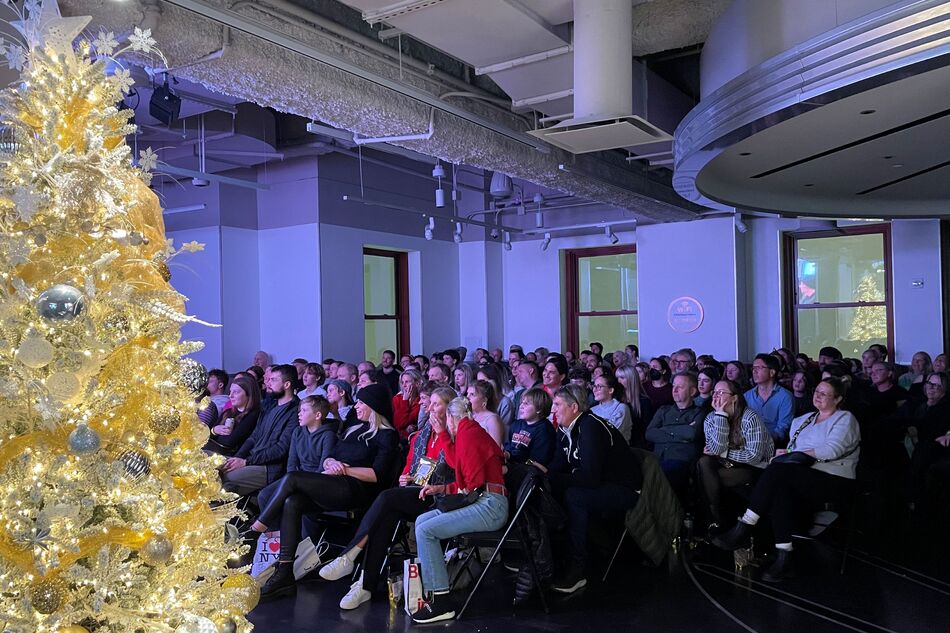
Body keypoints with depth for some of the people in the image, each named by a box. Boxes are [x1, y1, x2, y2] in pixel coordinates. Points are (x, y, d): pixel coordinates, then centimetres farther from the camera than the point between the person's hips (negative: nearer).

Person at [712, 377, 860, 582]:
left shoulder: (845, 419, 6)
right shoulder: (803, 420, 26)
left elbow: (832, 450, -11)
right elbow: (790, 451, 20)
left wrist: (791, 453, -10)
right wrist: (784, 455, -5)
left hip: (833, 481, -5)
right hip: (804, 480, 5)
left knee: (779, 468, -31)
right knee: (781, 490, -33)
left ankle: (743, 529, -30)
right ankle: (783, 558, -33)